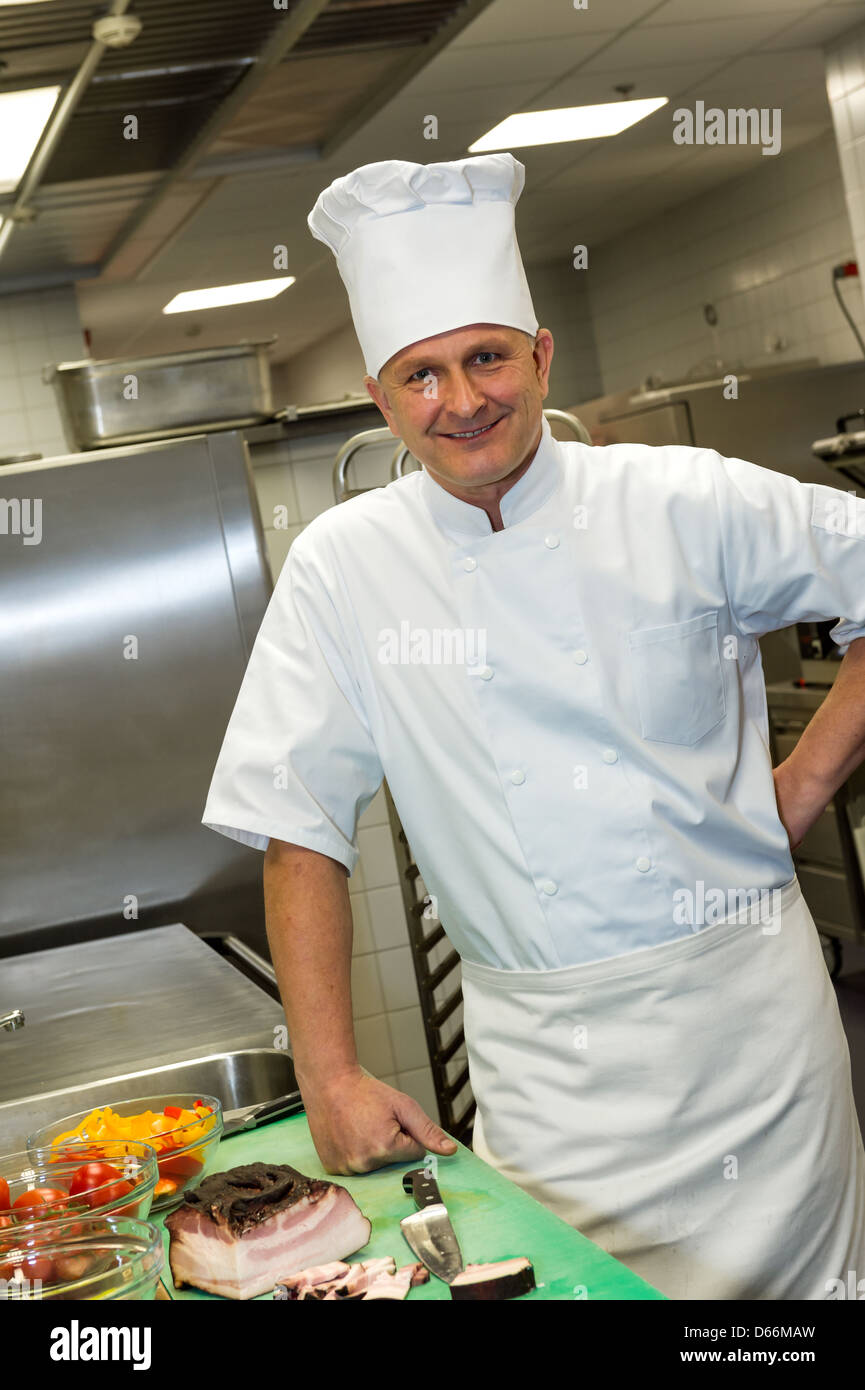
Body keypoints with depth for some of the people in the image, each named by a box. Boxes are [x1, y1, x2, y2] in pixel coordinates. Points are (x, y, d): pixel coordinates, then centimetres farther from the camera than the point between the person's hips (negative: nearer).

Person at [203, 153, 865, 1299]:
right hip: (543, 1060, 0)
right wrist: (331, 1078, -6)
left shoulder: (685, 502, -4)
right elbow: (298, 826, -1)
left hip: (747, 1000, 0)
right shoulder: (343, 570, -3)